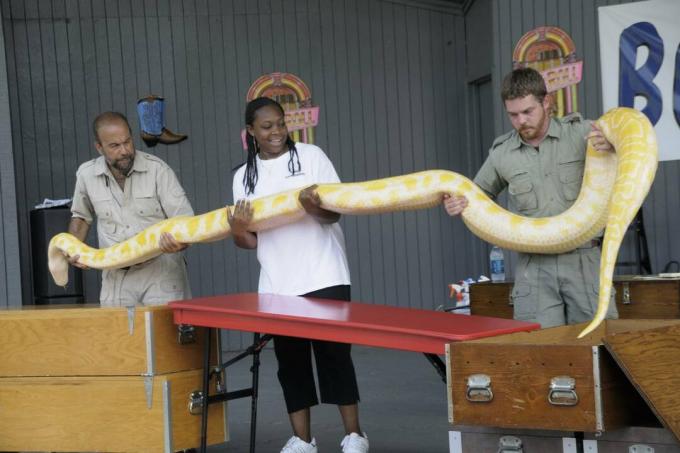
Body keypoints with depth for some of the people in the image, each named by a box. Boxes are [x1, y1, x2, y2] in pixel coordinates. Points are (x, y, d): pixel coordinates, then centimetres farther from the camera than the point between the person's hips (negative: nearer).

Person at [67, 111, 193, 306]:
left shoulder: (158, 170, -9)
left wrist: (179, 242, -32)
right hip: (116, 276, 3)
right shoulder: (86, 175, 2)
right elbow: (81, 216, 22)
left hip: (160, 270, -3)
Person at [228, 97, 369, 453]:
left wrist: (315, 208, -28)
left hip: (323, 277, -3)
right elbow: (250, 240, 8)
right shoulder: (244, 176, 9)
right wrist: (238, 232, -15)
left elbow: (334, 212, -6)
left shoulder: (311, 156, 0)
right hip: (277, 284, 3)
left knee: (334, 354, -1)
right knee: (290, 360, 7)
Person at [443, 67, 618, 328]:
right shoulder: (501, 154, 6)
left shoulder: (580, 133, -1)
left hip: (583, 260, -1)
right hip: (534, 266, 1)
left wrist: (611, 148, -21)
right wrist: (457, 206, -2)